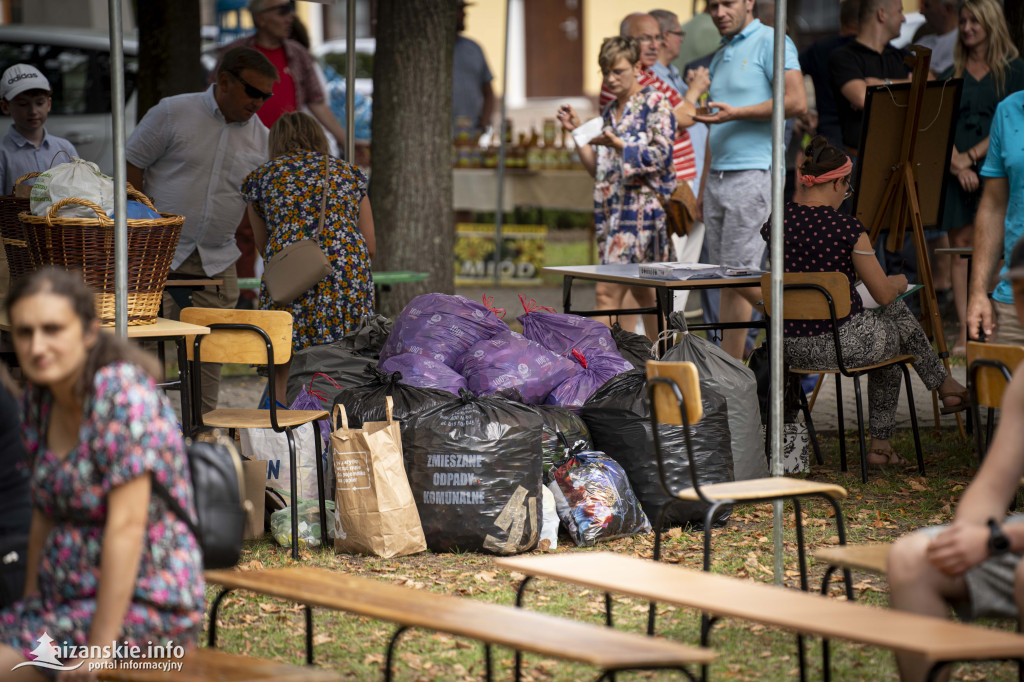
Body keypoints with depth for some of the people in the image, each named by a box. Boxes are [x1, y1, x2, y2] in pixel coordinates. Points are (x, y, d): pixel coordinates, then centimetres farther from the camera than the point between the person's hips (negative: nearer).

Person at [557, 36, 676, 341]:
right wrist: (577, 131, 7)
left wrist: (618, 145, -24)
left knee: (608, 291, -14)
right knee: (642, 291, 9)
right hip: (611, 207, 8)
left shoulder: (655, 103, -3)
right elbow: (597, 169, 18)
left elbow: (661, 155, -13)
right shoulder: (609, 112, 19)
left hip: (641, 205, -8)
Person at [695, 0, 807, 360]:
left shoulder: (771, 42, -5)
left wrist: (736, 113, -18)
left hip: (753, 174, -8)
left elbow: (797, 103, -17)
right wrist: (704, 187, 21)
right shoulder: (720, 56, 21)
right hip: (718, 178, 8)